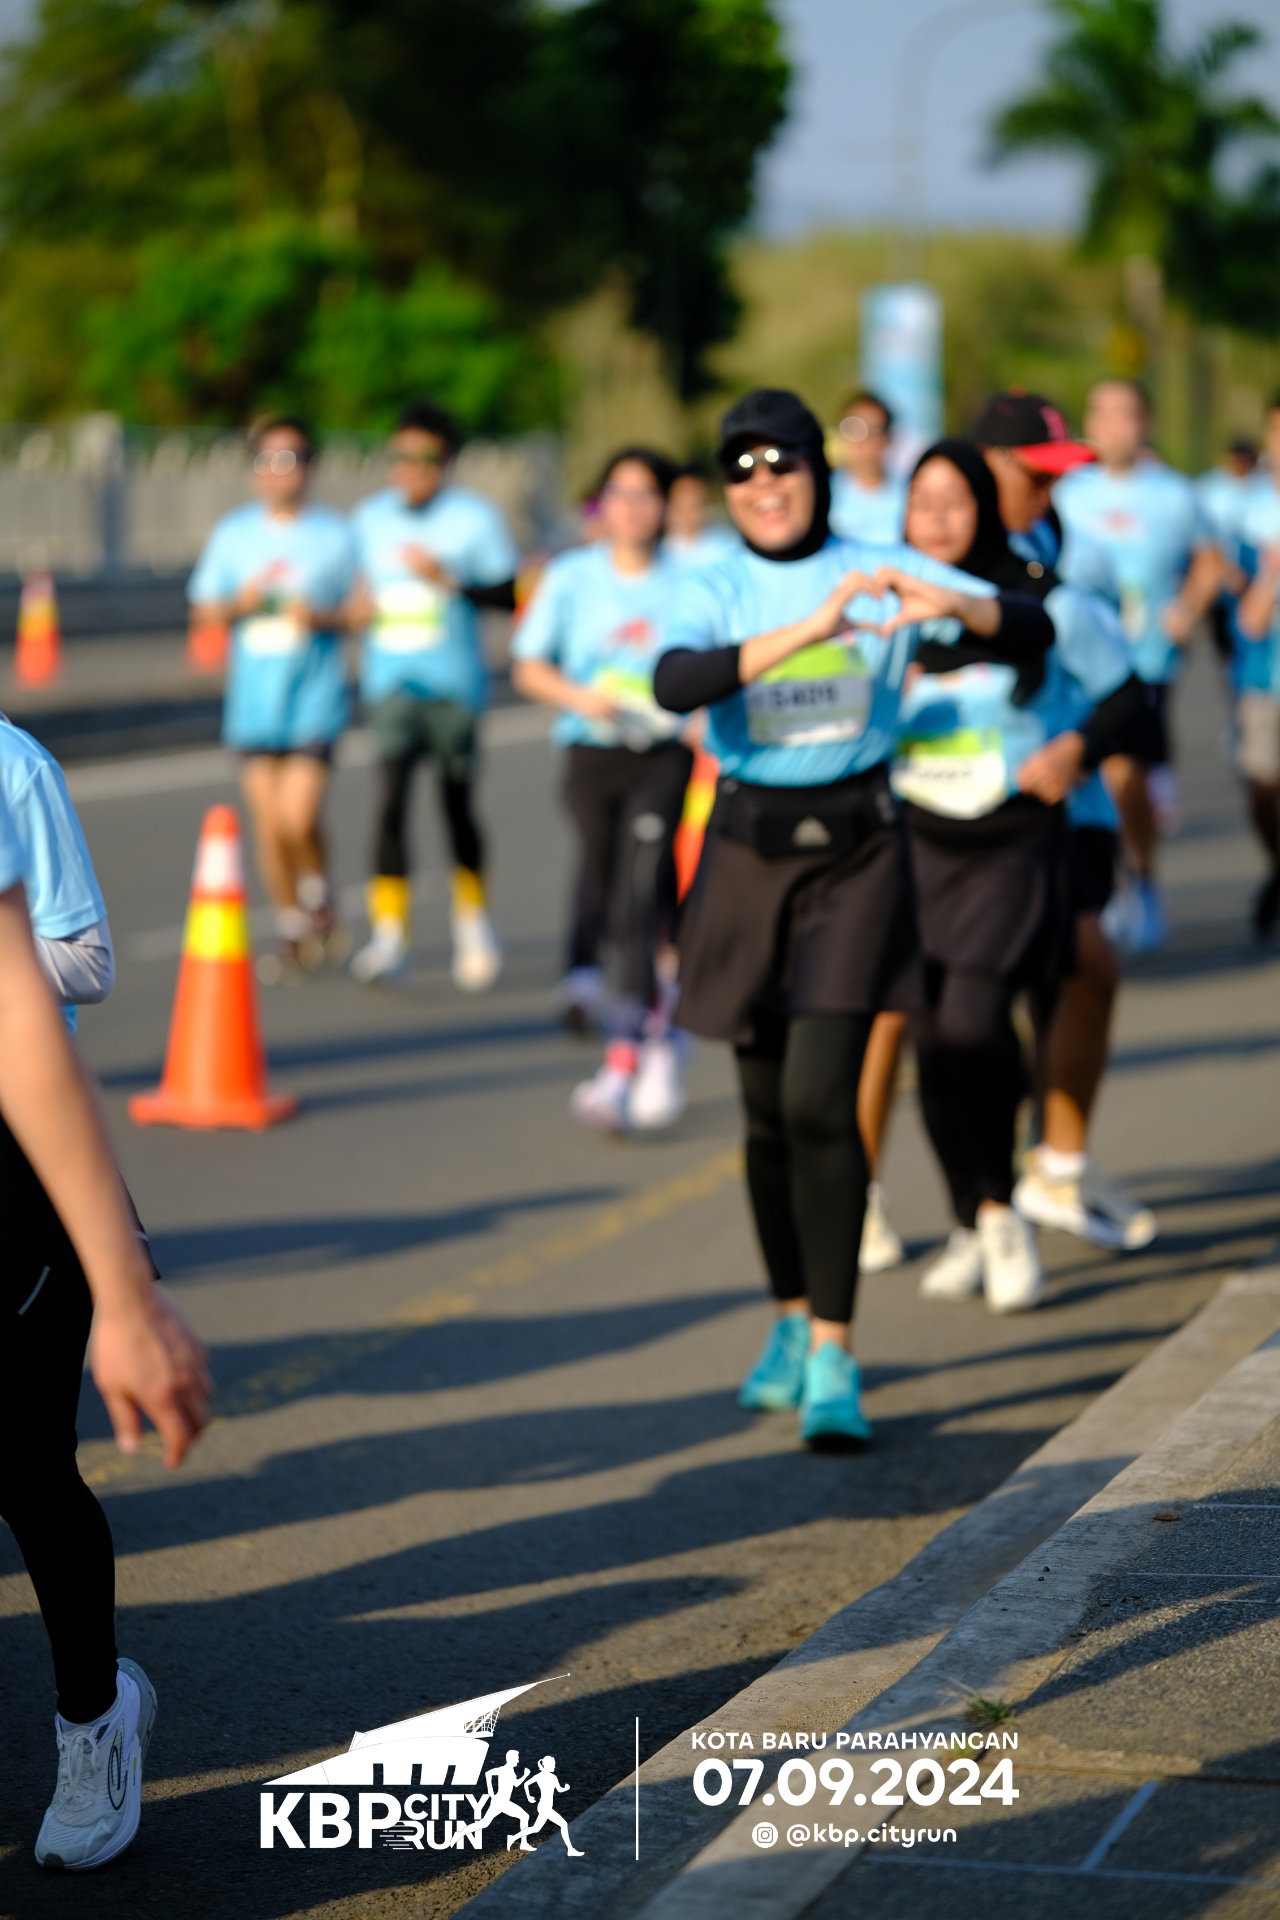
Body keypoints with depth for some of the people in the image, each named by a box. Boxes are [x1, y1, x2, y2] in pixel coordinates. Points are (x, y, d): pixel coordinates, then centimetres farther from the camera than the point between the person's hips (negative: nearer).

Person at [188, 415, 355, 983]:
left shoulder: (334, 533, 1)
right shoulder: (233, 532, 8)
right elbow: (205, 610, 11)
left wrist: (321, 616, -15)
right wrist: (242, 602, -8)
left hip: (314, 695, -3)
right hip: (253, 696, 3)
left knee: (298, 818, -14)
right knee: (268, 823, 3)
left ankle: (320, 907, 14)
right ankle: (291, 932, 19)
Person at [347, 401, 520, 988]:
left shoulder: (475, 517, -2)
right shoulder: (370, 517, 10)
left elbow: (509, 595, -5)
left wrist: (448, 579, -18)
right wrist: (360, 604, 3)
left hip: (454, 682, -2)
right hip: (391, 681, 2)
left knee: (456, 804, 8)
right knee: (390, 796, -15)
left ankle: (472, 918, 31)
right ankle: (389, 931, -15)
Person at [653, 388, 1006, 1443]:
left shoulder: (882, 571, -1)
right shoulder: (715, 594, 1)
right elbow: (674, 684, -21)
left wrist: (948, 603, -34)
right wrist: (804, 632, -33)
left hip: (857, 850, -2)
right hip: (750, 852, 2)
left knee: (819, 1100, -14)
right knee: (768, 1111, 10)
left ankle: (833, 1358, -9)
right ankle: (793, 1323, 30)